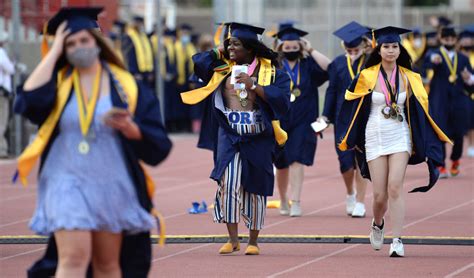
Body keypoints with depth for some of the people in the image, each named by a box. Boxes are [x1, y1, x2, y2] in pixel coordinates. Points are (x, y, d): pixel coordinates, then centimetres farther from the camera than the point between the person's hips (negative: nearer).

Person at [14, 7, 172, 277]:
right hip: (68, 184, -2)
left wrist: (130, 128, -22)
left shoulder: (126, 87, 3)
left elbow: (157, 145, 0)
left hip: (112, 187, 2)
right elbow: (31, 100, -20)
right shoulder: (57, 82, 4)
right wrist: (54, 52, -11)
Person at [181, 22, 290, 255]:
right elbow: (194, 63, 5)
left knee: (255, 189, 6)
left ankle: (253, 242, 18)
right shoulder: (222, 67, 8)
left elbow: (282, 99, -12)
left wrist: (254, 86, -19)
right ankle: (233, 239, -10)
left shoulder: (270, 71, -1)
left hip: (258, 140, -1)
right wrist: (218, 52, 5)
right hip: (229, 137, 1)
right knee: (228, 182, -16)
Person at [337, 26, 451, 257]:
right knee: (380, 195, 0)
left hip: (400, 137, 0)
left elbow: (419, 110, 10)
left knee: (395, 188, -17)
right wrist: (352, 139, 12)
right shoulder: (367, 76, -3)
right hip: (375, 138, 0)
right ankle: (377, 224, 34)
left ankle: (397, 240, -17)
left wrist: (422, 143, 7)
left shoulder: (408, 78, 2)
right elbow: (352, 106, 8)